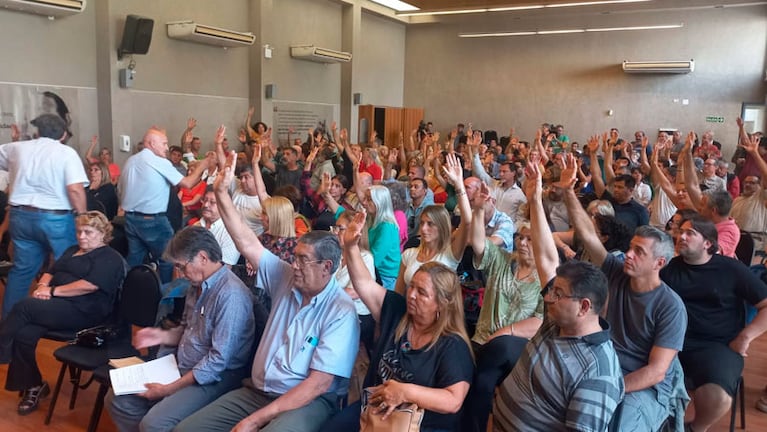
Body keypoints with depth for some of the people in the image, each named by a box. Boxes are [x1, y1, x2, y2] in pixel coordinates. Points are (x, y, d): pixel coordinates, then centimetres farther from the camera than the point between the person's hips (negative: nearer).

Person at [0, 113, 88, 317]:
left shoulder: (17, 148, 7)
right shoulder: (67, 153, -8)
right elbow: (75, 189, -19)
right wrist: (83, 218, -11)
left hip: (21, 215, 5)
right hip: (56, 218, -5)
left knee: (21, 270, 15)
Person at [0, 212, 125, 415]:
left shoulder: (110, 258, -3)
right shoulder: (72, 251, 24)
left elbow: (89, 285, -16)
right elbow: (50, 272, 21)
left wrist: (52, 291, -14)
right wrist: (42, 286, -2)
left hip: (83, 312, -7)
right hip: (57, 305, 7)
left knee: (24, 306, -24)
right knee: (23, 335, -19)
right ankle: (32, 387, -3)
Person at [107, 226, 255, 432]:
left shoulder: (231, 295, -25)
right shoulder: (198, 285, 6)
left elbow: (219, 360, -25)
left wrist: (170, 389, -19)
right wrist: (162, 336, 0)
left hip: (213, 378, -9)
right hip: (180, 367, 9)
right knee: (118, 399, 5)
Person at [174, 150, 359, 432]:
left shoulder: (341, 312, -15)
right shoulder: (286, 280, 4)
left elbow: (319, 383, -19)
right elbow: (248, 243, 3)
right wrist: (221, 193, -5)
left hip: (307, 402, -6)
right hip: (257, 391, 7)